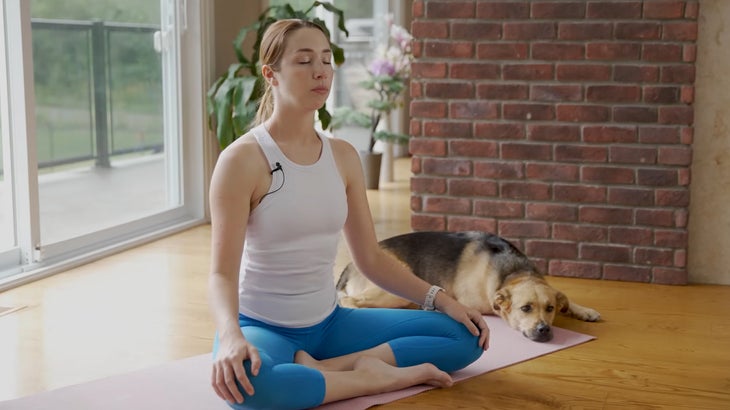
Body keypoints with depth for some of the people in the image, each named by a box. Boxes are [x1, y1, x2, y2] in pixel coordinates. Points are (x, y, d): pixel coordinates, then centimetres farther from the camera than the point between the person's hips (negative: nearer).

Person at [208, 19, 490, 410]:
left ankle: (317, 368, -13)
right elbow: (222, 273, -20)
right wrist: (231, 337, -40)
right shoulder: (242, 159, -14)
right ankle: (377, 376, -18)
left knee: (465, 335, -3)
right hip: (262, 327, -6)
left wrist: (441, 299, -2)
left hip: (328, 323, 6)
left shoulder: (343, 156, 4)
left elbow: (371, 257, 9)